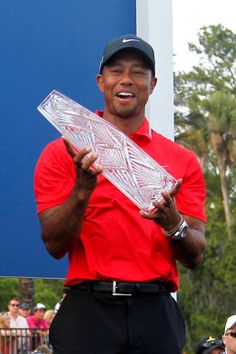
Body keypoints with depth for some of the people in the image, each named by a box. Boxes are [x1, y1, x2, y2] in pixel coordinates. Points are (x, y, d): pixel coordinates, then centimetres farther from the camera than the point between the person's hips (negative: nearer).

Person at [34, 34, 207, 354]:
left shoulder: (183, 161, 11)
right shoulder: (63, 153, 6)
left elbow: (195, 257, 6)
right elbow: (55, 245, -2)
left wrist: (173, 223, -15)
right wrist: (82, 189, -17)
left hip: (156, 314, 2)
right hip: (88, 311, -2)